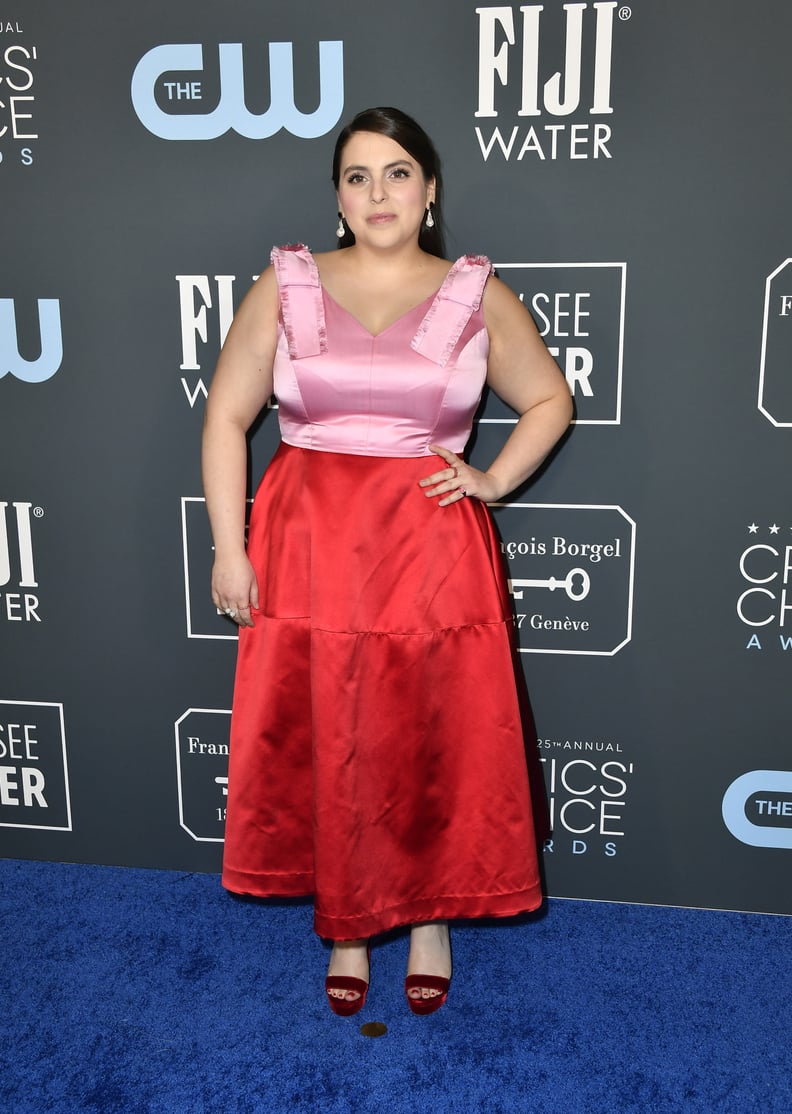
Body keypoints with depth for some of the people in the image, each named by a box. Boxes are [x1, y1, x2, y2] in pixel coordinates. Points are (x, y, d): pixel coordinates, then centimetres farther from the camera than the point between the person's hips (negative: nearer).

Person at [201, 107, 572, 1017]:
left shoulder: (476, 295, 4)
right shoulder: (286, 286, 4)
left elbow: (550, 401, 14)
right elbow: (226, 416, 2)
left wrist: (494, 480, -1)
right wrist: (228, 549, -4)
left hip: (432, 551, 0)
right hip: (309, 548, 1)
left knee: (437, 745, 8)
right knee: (321, 747, 8)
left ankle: (431, 917, 32)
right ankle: (345, 925, 30)